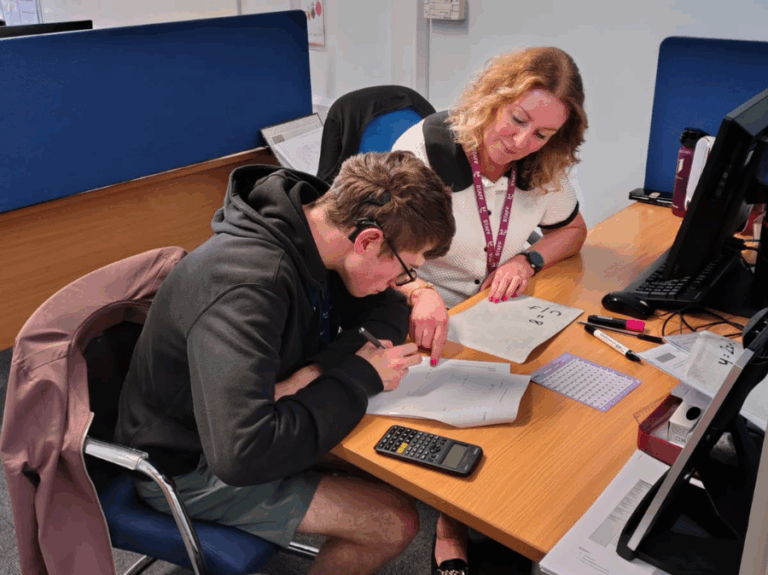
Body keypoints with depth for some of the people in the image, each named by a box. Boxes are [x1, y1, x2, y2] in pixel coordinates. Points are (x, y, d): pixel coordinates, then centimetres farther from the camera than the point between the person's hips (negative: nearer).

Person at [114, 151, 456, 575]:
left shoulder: (314, 226, -11)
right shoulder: (246, 286, -35)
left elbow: (385, 309, 0)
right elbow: (241, 455, -39)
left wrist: (318, 371, -19)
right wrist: (358, 379, -28)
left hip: (236, 426, 8)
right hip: (190, 466, -8)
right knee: (396, 521, -16)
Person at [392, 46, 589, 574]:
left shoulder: (543, 168, -1)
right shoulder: (426, 146, -17)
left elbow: (573, 228, 14)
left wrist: (528, 260, -8)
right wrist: (419, 291, -44)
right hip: (421, 321, -4)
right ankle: (452, 530, 2)